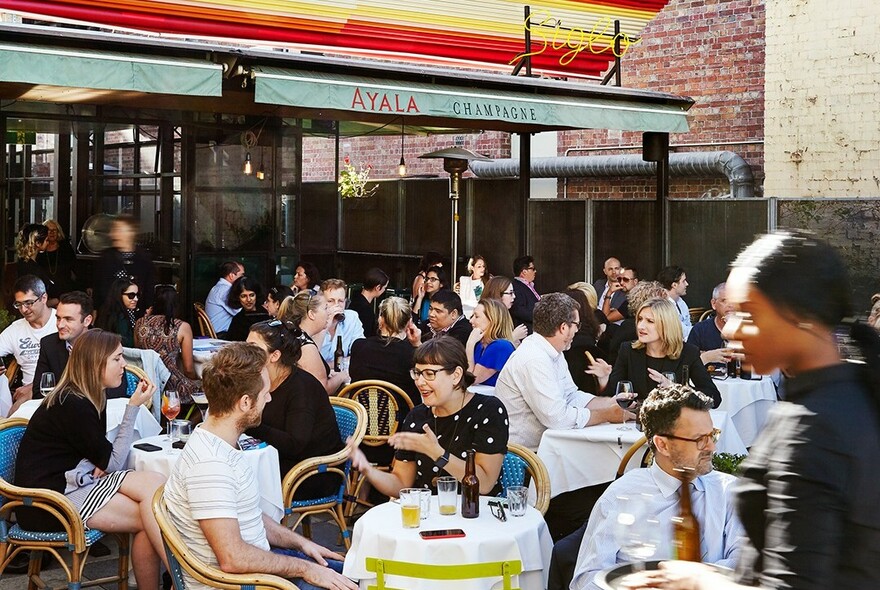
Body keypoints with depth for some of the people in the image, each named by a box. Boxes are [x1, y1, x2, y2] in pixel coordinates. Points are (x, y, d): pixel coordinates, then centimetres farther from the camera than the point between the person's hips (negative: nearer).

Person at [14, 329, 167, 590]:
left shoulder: (91, 397, 12)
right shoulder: (72, 405, -17)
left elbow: (101, 455, 17)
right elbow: (113, 464, -12)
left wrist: (100, 464, -8)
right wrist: (133, 407, -13)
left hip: (71, 482, 8)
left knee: (155, 483, -15)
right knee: (148, 518, -20)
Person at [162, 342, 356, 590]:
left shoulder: (223, 446, 6)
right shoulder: (209, 465, -26)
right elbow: (233, 559, -28)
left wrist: (301, 542, 9)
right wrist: (305, 569, -19)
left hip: (255, 562, 10)